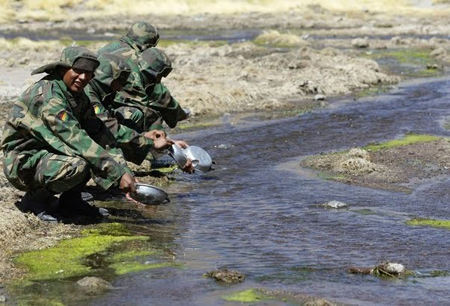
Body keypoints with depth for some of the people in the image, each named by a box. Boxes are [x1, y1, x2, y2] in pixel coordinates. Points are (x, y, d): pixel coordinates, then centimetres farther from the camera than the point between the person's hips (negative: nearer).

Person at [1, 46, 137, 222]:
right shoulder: (49, 97, -25)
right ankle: (35, 198, -8)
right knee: (78, 165, -34)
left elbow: (99, 133, -1)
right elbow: (77, 141, -31)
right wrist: (118, 174, -32)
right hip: (23, 163, -9)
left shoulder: (77, 95, 4)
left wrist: (124, 170, -15)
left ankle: (71, 200, 4)